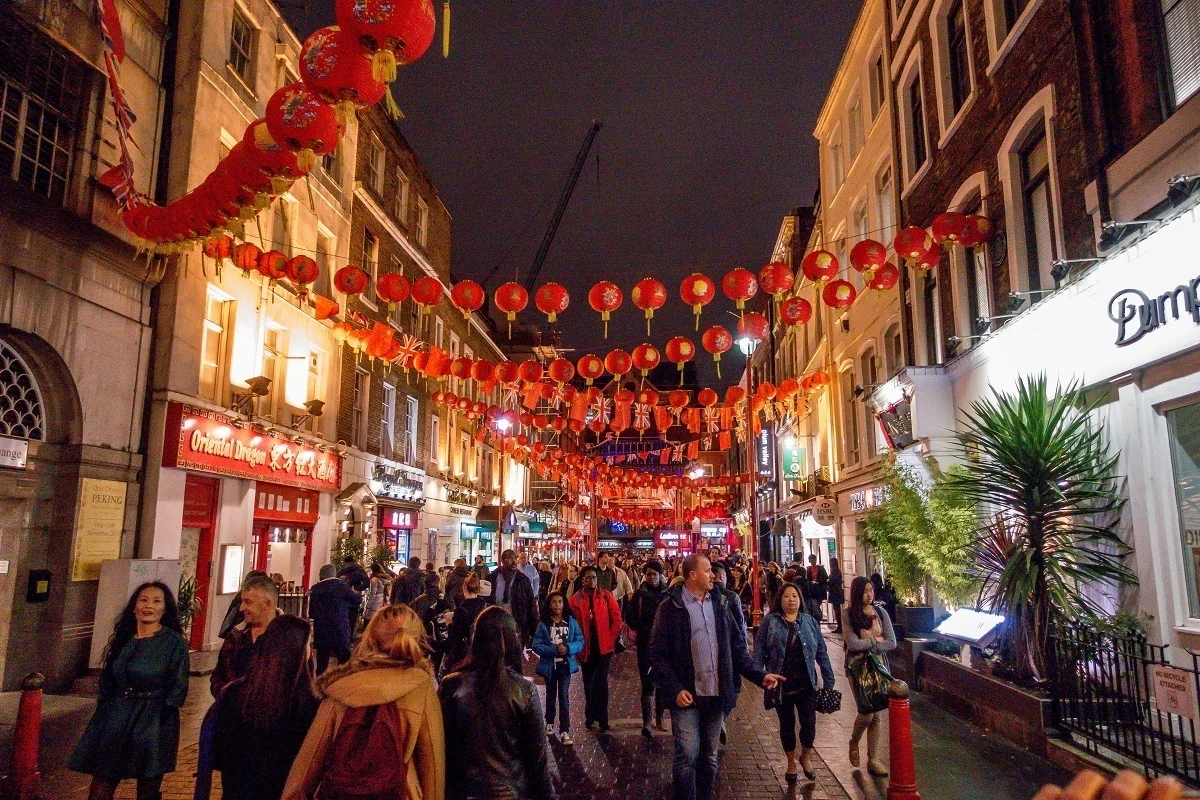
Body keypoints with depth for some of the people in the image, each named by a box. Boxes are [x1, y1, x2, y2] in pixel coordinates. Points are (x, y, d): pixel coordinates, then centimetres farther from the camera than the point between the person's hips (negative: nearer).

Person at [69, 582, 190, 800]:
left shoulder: (174, 642, -7)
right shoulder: (122, 638, 8)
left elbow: (178, 688, -7)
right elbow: (106, 679, 17)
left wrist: (157, 718, -11)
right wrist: (104, 711, 7)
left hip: (153, 723, -4)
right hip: (116, 719, 5)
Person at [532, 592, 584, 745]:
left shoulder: (571, 622, -4)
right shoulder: (543, 624, -8)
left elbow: (580, 641, -5)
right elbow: (537, 645, -12)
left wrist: (568, 648, -23)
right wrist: (554, 650, -24)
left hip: (565, 664, -1)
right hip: (549, 664, 1)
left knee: (564, 696, -8)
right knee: (551, 695, 18)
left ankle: (564, 731, -6)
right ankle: (549, 723, 39)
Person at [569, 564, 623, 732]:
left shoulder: (607, 596, -1)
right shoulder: (576, 599, 0)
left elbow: (617, 619, 0)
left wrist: (611, 639, -5)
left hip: (604, 646, -2)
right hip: (586, 647, 2)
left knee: (601, 681, -4)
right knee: (588, 682, 14)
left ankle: (602, 719, 6)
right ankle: (590, 716, 29)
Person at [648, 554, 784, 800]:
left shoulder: (719, 603, 9)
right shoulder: (671, 607, -6)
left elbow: (737, 646, 11)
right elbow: (658, 655, -8)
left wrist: (759, 675, 1)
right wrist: (675, 689, -17)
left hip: (716, 695, 5)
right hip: (687, 696, -5)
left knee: (709, 758, 14)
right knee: (687, 757, -7)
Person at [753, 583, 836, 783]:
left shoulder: (810, 622, 5)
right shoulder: (770, 622, -2)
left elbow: (821, 653, 6)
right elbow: (759, 651, -5)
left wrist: (828, 681, 2)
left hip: (806, 684, 1)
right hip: (781, 684, -1)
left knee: (809, 723, -3)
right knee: (787, 725, 11)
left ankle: (806, 756, 26)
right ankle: (791, 762, 33)